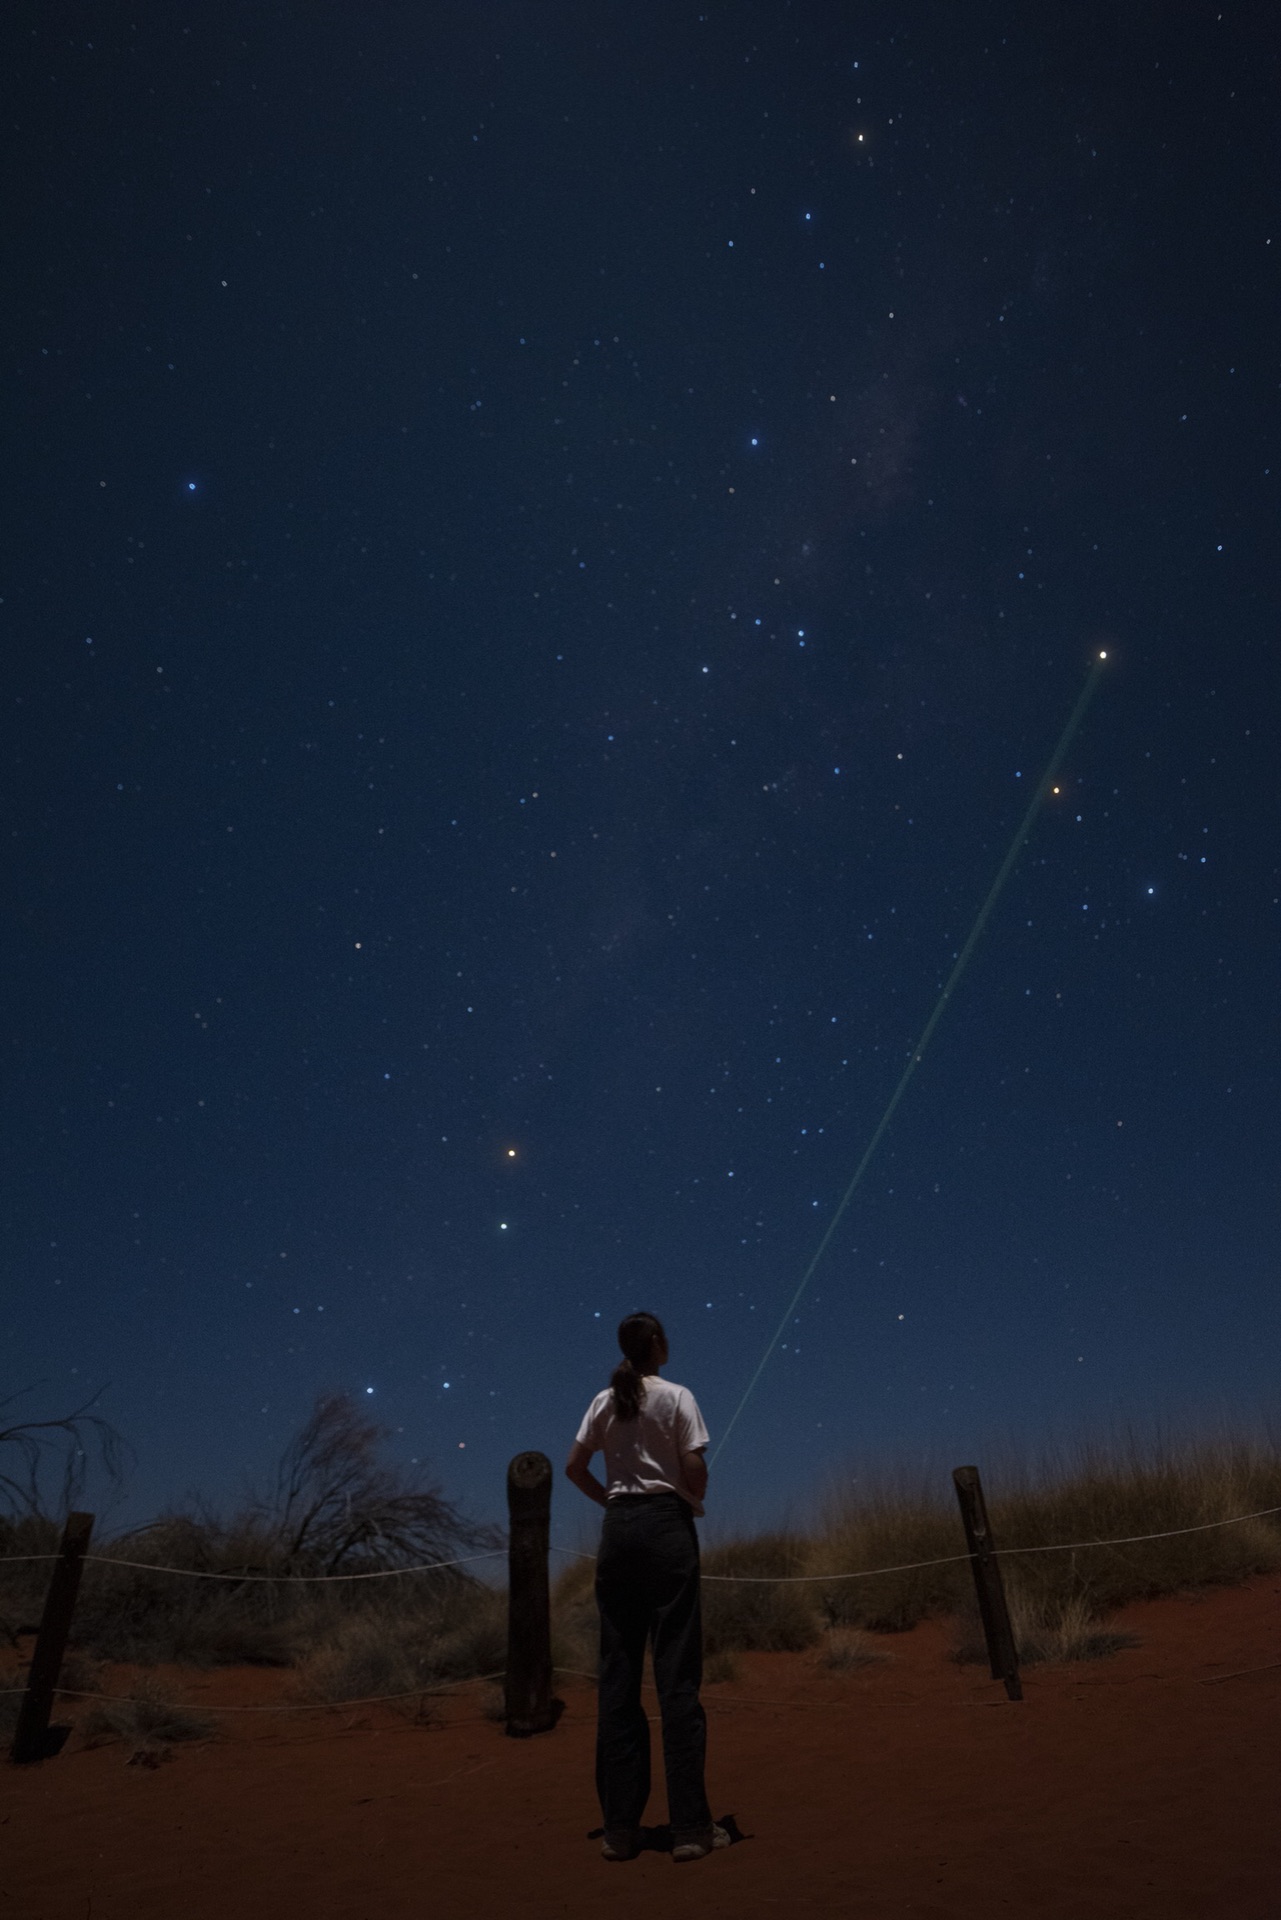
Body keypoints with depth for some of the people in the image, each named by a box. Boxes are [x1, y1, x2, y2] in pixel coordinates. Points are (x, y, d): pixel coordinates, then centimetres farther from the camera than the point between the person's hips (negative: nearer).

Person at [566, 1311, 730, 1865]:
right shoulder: (676, 1397, -4)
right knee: (677, 1672, 1)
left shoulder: (604, 1402, 8)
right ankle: (690, 1826, 5)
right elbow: (693, 1469, -10)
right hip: (666, 1524, -4)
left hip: (618, 1528, 4)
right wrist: (694, 1501, 9)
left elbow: (574, 1467, 8)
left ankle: (620, 1826, 13)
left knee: (617, 1673, 8)